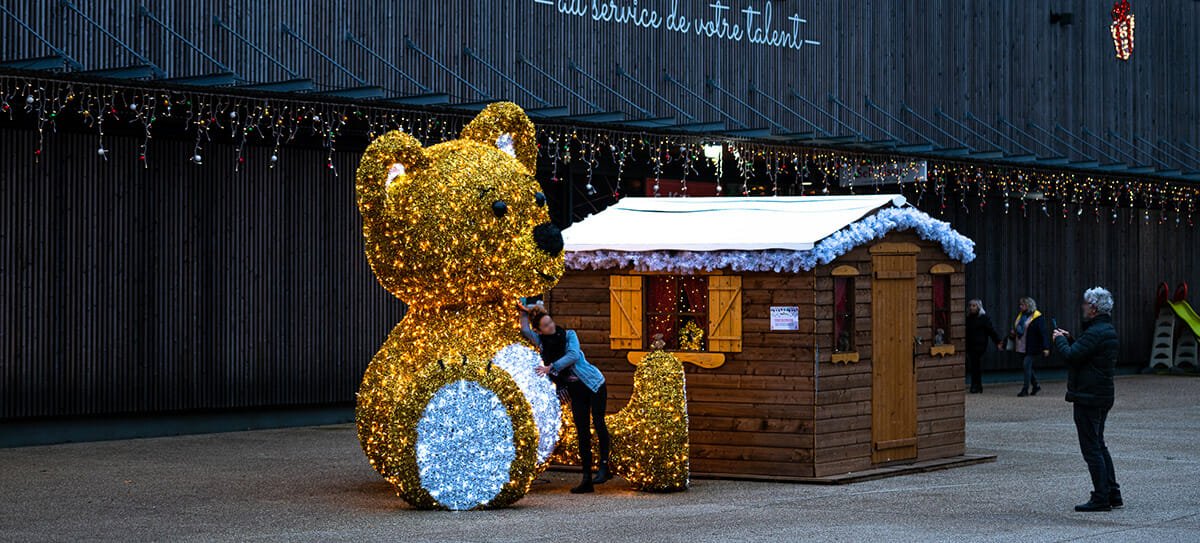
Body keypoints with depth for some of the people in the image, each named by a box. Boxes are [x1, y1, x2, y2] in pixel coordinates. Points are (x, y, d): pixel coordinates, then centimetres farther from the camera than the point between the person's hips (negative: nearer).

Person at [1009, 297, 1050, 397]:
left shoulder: (1037, 317, -10)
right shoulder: (1020, 316, 13)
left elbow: (1044, 332, -15)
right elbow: (1015, 328, 28)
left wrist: (1046, 347, -22)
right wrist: (1012, 334, 4)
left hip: (1031, 348, -8)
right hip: (1021, 347, 8)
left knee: (1027, 366, -10)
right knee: (1027, 367, 13)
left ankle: (1025, 389, -5)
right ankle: (1035, 386, 27)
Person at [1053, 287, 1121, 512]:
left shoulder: (1095, 333, -20)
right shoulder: (1109, 330, 13)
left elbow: (1071, 355, -23)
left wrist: (1060, 340, -6)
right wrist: (1069, 339, 13)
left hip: (1088, 397, -11)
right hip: (1104, 395, 11)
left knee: (1092, 448, -6)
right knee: (1099, 445, 18)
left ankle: (1101, 499, -4)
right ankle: (1113, 494, 21)